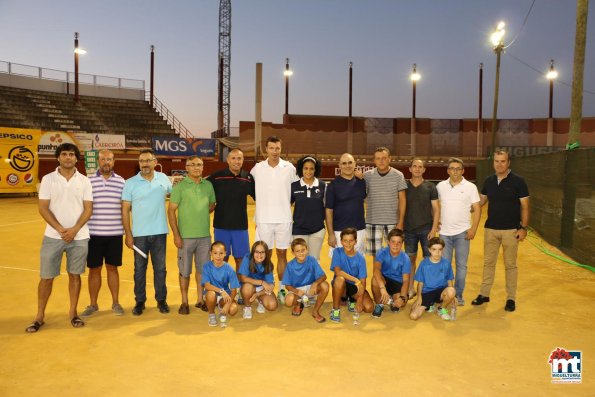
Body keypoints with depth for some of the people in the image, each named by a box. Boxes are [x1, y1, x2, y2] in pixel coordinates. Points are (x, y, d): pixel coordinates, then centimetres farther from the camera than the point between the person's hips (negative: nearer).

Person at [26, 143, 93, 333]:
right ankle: (39, 316, 19)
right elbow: (43, 208, -4)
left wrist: (74, 230, -14)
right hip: (53, 236, 0)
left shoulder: (84, 181, 2)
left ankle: (73, 313, 21)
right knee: (46, 277, 5)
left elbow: (88, 209, -1)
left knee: (75, 275, 9)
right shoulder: (48, 179, 0)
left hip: (79, 237, 1)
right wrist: (61, 229, -14)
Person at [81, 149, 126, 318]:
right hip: (93, 233, 0)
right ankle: (93, 304, 24)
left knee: (112, 268, 10)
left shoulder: (121, 181, 3)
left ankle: (115, 303, 22)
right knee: (94, 269, 9)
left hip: (115, 234, 0)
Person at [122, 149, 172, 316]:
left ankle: (161, 300, 23)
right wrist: (128, 234, -7)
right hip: (139, 234, -1)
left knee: (160, 268, 10)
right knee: (140, 269, 9)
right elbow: (125, 210, -4)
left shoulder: (163, 178, 1)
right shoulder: (130, 183, -4)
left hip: (159, 232, 1)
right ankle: (140, 301, 22)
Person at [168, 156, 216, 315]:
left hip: (205, 236, 3)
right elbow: (171, 210, -7)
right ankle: (184, 302, 20)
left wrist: (202, 212, -1)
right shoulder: (179, 186, -6)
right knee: (185, 270, 7)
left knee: (202, 269, 12)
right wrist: (176, 235, -11)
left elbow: (212, 205, 18)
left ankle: (200, 300, 26)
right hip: (186, 236, -3)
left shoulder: (208, 185, 6)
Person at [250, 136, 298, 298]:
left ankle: (282, 288, 18)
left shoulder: (289, 168, 0)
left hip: (284, 219, 0)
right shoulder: (257, 168, 1)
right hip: (264, 219, 0)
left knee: (282, 254, 8)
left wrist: (285, 204, 4)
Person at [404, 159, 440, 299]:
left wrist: (434, 229, -8)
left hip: (426, 229, -1)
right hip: (409, 230, 1)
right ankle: (410, 288, 19)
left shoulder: (430, 187, 0)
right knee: (410, 259, 8)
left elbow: (436, 209, 0)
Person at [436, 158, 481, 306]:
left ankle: (458, 295, 18)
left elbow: (477, 209, -1)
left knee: (461, 265, 5)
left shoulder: (470, 187, -1)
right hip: (444, 232, 1)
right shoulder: (440, 186, 4)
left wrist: (473, 229, -8)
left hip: (462, 232, -1)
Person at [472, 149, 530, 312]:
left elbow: (524, 206, -6)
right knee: (488, 262, 10)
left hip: (511, 230, -3)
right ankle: (484, 294, 20)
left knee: (510, 265, 7)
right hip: (491, 229, 4)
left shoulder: (518, 181, -7)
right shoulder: (489, 181, 5)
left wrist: (523, 227, -11)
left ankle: (511, 298, 18)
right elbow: (481, 200, 14)